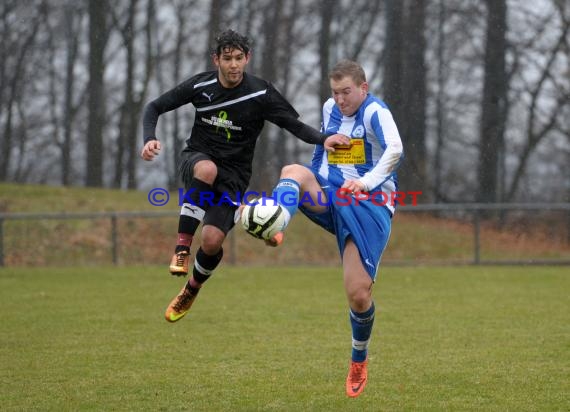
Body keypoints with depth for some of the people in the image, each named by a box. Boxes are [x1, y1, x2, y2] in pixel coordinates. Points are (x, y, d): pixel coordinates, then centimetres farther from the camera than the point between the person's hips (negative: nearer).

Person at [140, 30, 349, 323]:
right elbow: (154, 108, 2)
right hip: (197, 158, 0)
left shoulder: (261, 94, -11)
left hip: (233, 175, 0)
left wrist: (323, 139, -29)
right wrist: (149, 139, -16)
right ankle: (182, 248, -32)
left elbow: (295, 126, -9)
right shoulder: (200, 86, -6)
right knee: (207, 169, -39)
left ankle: (192, 289, 18)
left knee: (212, 240, -16)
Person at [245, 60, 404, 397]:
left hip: (369, 207, -5)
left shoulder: (375, 112, -12)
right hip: (330, 198, 5)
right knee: (294, 172, -27)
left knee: (359, 293, -9)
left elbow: (395, 149, -31)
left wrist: (368, 181, -48)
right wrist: (312, 183, 23)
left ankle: (359, 359, 19)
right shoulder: (330, 109, 11)